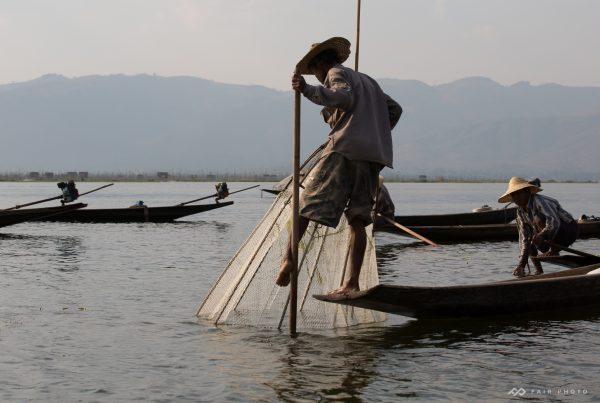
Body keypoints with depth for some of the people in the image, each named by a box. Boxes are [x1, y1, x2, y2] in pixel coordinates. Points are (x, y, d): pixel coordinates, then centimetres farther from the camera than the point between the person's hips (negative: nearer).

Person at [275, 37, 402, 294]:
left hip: (345, 149, -7)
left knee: (307, 203, -5)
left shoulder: (337, 74, 6)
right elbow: (395, 109, 32)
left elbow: (344, 98, -16)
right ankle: (352, 283, -3)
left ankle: (288, 259, -14)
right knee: (358, 220, 2)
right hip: (372, 156, 7)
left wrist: (308, 90, -24)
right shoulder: (368, 80, 31)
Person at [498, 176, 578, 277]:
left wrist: (541, 235, -55)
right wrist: (521, 264, -11)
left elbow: (554, 222, -38)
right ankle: (539, 271, 5)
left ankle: (553, 251, -19)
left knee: (538, 218, -28)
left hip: (569, 231, -9)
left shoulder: (539, 201, -23)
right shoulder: (520, 211, 1)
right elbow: (524, 238, -3)